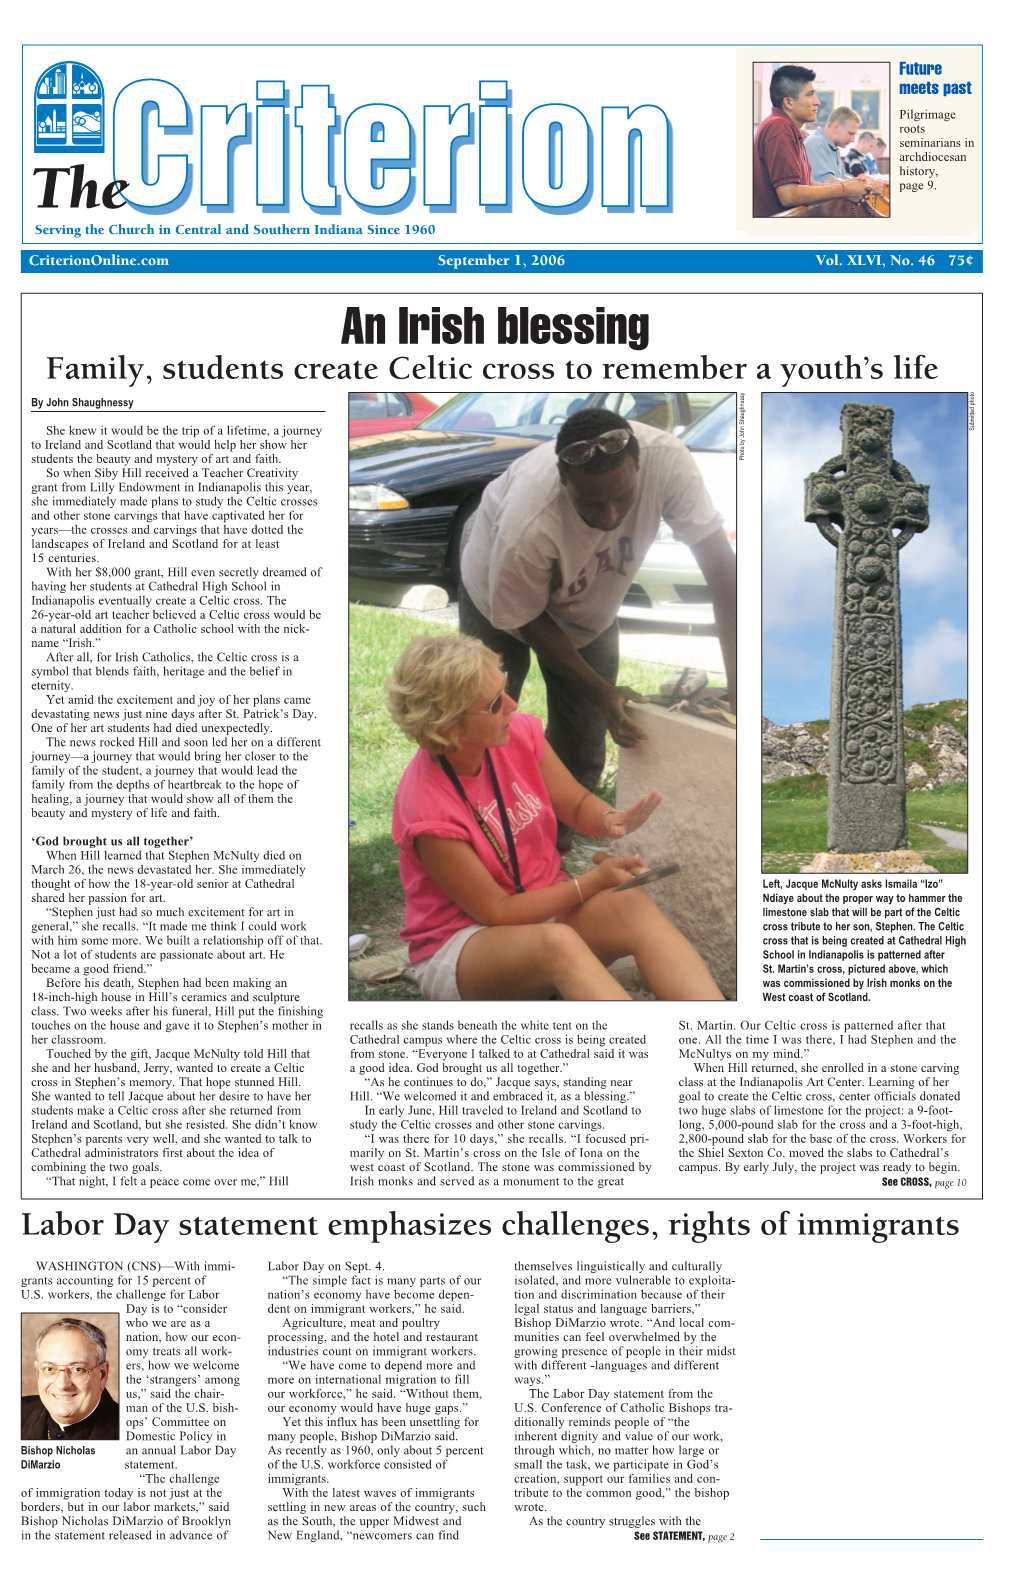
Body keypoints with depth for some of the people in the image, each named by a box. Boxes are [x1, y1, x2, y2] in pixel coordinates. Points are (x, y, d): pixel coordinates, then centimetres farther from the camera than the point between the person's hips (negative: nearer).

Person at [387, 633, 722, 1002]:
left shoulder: (521, 733, -7)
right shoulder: (428, 810, -24)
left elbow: (576, 804, 9)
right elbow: (498, 912, -18)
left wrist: (608, 820, -15)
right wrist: (594, 880, -18)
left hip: (546, 902, 6)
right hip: (459, 944, -6)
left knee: (634, 906, -26)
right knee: (556, 942, -38)